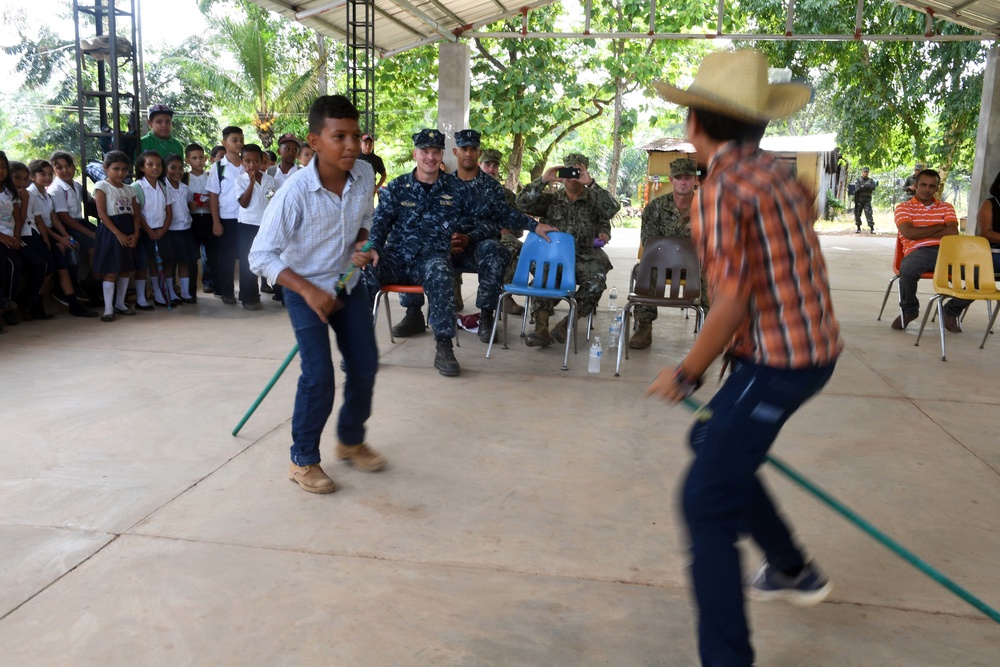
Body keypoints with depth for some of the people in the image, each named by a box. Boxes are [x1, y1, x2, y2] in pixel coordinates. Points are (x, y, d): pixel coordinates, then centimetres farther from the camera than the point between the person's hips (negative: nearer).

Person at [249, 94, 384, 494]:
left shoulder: (364, 177, -12)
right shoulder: (295, 192, -27)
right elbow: (261, 256, -22)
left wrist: (362, 244, -12)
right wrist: (309, 291, -28)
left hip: (348, 283, 6)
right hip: (305, 288, -5)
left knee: (365, 365, 8)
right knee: (318, 376, -11)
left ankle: (351, 441, 32)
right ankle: (303, 460, 10)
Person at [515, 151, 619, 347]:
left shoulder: (594, 200, 13)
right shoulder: (551, 200, 17)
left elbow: (612, 209, -9)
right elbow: (523, 204, 2)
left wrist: (591, 183, -14)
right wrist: (543, 180, -6)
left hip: (584, 257, 0)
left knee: (596, 280, -31)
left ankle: (566, 323, -22)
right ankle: (541, 329, -33)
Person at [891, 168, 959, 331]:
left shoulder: (946, 207, 23)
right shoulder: (904, 207, 14)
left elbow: (953, 232, 4)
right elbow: (908, 233, -4)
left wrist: (921, 234, -2)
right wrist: (939, 227, 4)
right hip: (918, 252, -3)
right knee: (907, 270, -40)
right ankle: (909, 310, -8)